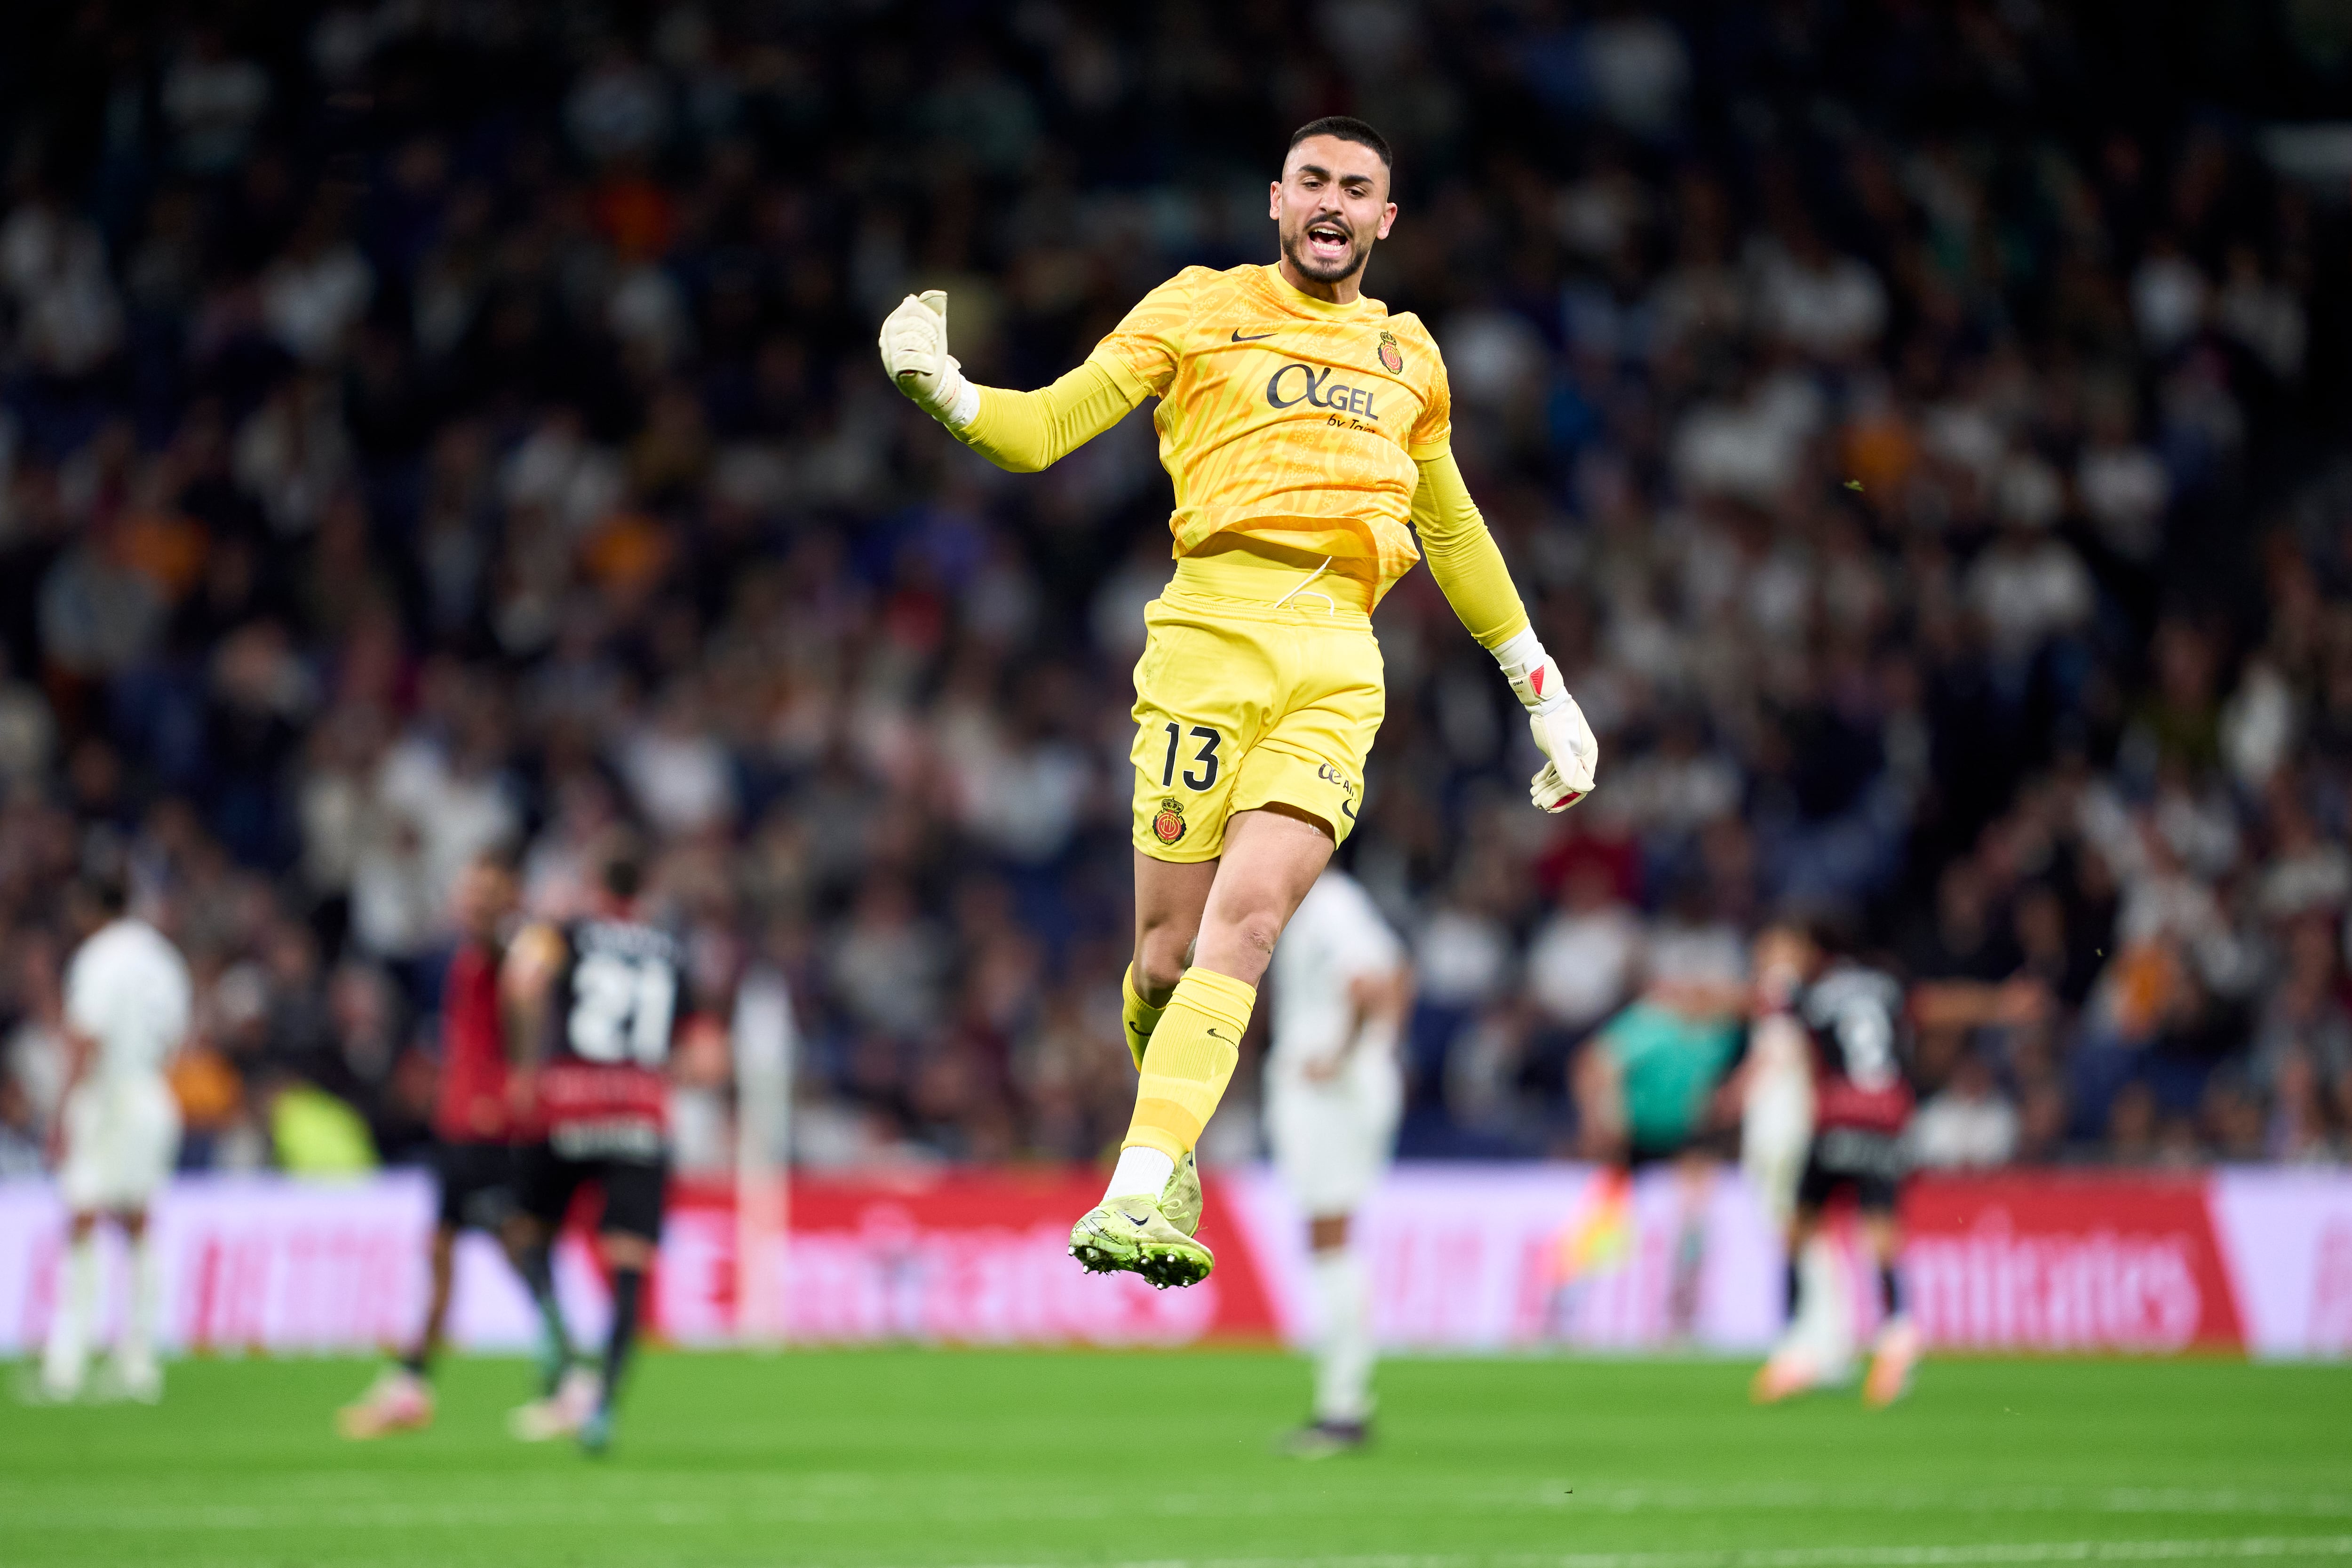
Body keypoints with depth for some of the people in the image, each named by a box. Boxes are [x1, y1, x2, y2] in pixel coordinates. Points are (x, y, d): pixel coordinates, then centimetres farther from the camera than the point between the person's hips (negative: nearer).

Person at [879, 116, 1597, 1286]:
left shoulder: (1408, 355, 23)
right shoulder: (1201, 309, 13)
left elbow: (1454, 532, 35)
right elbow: (1044, 429, 8)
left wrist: (1542, 688, 35)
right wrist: (946, 392, -13)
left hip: (1339, 662, 2)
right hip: (1211, 632, -2)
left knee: (1245, 923, -18)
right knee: (1169, 950, -5)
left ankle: (1138, 1195, -23)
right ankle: (1168, 1156, 22)